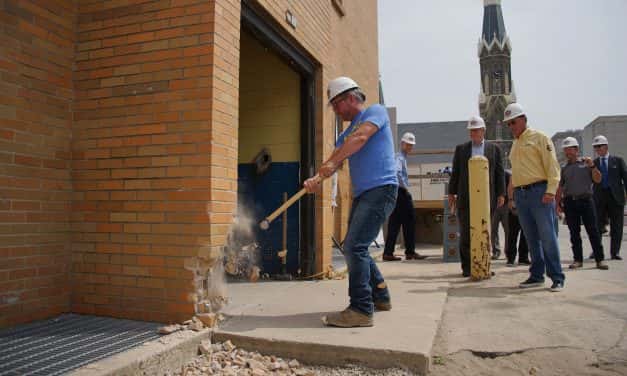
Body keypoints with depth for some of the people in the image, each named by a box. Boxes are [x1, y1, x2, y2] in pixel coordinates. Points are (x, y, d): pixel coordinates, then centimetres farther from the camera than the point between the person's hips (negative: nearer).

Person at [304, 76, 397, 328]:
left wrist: (333, 162, -25)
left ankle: (361, 310, -13)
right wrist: (316, 179, -11)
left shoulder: (376, 111, 0)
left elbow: (361, 137, -19)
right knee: (355, 248, 14)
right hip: (361, 194, 9)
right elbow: (333, 162, 8)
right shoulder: (346, 134, 21)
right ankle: (380, 297, 28)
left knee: (355, 247, -17)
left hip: (380, 189, -9)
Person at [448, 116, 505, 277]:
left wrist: (501, 194, 1)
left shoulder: (494, 149, 10)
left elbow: (499, 173, 8)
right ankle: (467, 267, 7)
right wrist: (452, 193, 5)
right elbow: (455, 173, 10)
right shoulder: (461, 149, 11)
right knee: (465, 234, 0)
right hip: (465, 198, 0)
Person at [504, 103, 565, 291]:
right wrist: (513, 195, 13)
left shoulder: (539, 137, 0)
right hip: (520, 194, 6)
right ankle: (537, 275, 17)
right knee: (531, 238, 9)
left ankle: (557, 278, 1)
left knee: (547, 235, -7)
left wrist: (551, 190, -17)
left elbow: (552, 165, -8)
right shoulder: (514, 144, 20)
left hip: (539, 191, -6)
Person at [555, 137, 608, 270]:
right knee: (574, 233, 4)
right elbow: (560, 188, 13)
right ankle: (577, 259, 11)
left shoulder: (586, 163, 7)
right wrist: (558, 204, 7)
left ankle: (600, 259, 2)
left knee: (593, 230, -3)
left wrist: (592, 166, -12)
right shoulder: (564, 168, 13)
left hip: (586, 200, -2)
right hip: (570, 202, 2)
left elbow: (598, 179, 1)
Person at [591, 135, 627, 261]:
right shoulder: (593, 163, 10)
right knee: (597, 226, 0)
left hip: (616, 197, 0)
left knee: (616, 226, 2)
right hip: (599, 197, 0)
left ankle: (615, 252, 10)